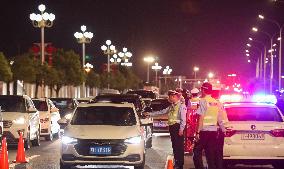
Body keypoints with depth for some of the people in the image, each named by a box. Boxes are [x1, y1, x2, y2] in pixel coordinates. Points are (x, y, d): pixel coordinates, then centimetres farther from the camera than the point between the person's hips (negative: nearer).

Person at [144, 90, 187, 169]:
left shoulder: (181, 106, -7)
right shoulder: (171, 106, 18)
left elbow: (183, 119, -13)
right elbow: (161, 112, 22)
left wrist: (181, 129, -20)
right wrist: (150, 114, 19)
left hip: (177, 127, -8)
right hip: (172, 127, 8)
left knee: (179, 145, -6)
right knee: (174, 145, 9)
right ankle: (176, 162, 15)